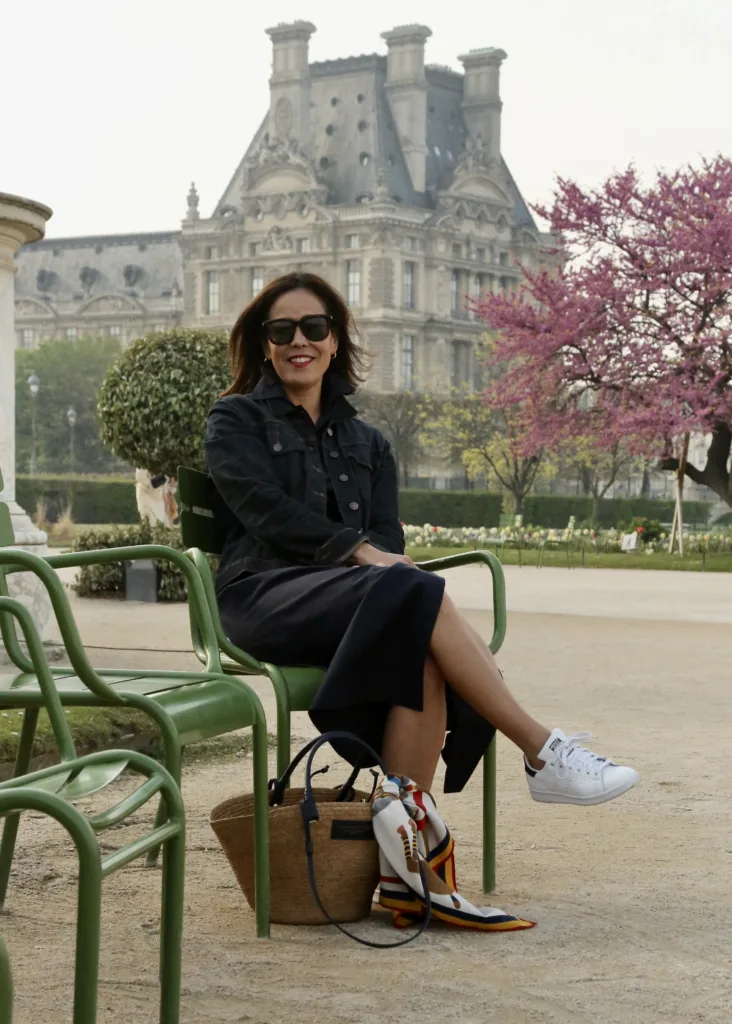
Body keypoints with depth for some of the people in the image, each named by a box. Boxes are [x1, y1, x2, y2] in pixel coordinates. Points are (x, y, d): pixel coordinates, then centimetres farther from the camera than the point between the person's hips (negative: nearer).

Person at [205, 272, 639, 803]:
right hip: (265, 595, -4)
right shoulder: (236, 420, 13)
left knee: (422, 657, -33)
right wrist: (359, 550, -16)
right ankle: (543, 752, -30)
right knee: (419, 593, -32)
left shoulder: (366, 442, 26)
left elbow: (387, 534, 11)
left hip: (344, 594, 4)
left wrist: (381, 557, -14)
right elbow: (266, 511, -4)